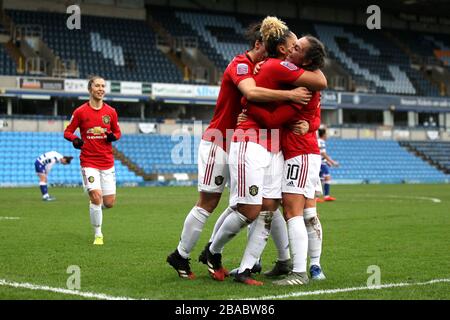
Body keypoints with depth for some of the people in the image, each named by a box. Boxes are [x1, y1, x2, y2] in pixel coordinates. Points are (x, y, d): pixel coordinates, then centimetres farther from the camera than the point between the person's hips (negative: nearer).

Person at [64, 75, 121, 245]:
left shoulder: (111, 112, 5)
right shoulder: (80, 112, -2)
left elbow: (117, 132, 17)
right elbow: (67, 132, 6)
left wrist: (113, 136, -7)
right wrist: (74, 139, -16)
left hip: (107, 162, 3)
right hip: (88, 162, -3)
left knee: (109, 203, 0)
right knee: (96, 196, -18)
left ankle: (95, 208, 38)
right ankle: (98, 234, -1)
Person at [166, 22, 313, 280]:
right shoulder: (240, 64, -17)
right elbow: (251, 92, -38)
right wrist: (289, 95, -35)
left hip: (238, 146, 9)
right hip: (217, 144, -9)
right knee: (208, 204, -4)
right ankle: (180, 256, 10)